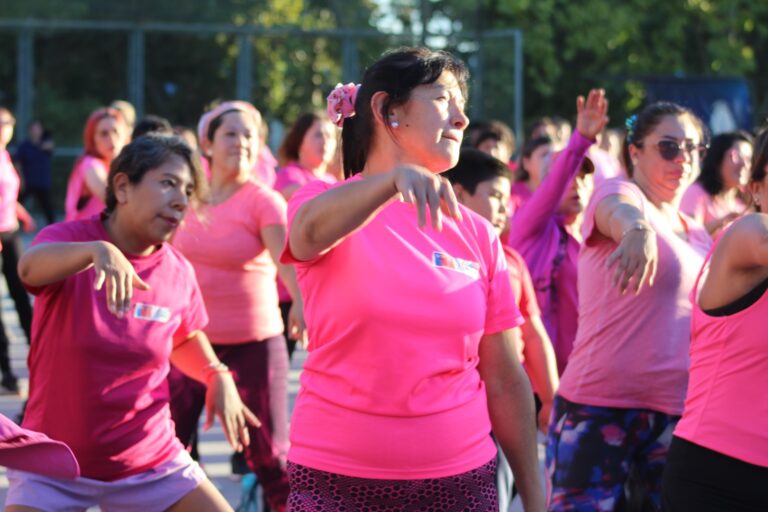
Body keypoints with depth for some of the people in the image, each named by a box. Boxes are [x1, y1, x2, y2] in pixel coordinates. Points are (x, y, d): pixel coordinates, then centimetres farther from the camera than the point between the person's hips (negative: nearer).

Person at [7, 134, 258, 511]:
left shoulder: (178, 272, -2)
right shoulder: (69, 238, -13)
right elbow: (31, 267, -38)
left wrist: (217, 376, -1)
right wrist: (98, 250, -57)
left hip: (150, 460, 3)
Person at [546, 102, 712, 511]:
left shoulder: (698, 236, 17)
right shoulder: (619, 190, -3)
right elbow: (618, 211, -28)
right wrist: (637, 228, -51)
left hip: (676, 413, 6)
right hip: (600, 407, -6)